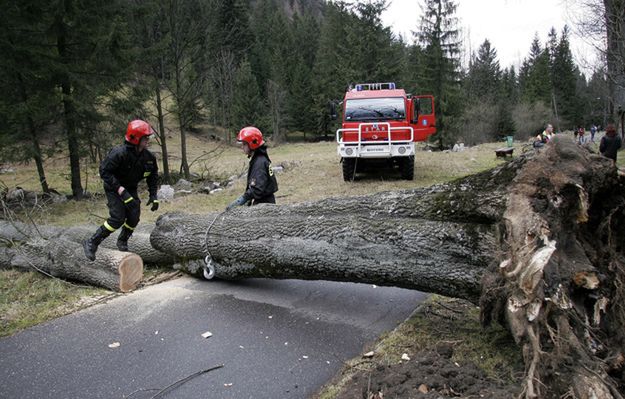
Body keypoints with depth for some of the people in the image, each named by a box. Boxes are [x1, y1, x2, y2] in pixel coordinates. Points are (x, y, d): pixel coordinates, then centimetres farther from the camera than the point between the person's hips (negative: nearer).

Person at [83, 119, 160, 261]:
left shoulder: (148, 157, -10)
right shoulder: (119, 153, -29)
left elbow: (153, 175, 4)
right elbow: (104, 171, -28)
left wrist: (153, 196, -3)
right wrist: (121, 190, -33)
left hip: (131, 189, 6)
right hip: (114, 189, -6)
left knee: (134, 217, -2)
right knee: (117, 219, -16)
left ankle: (122, 241, 25)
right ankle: (91, 243, -1)